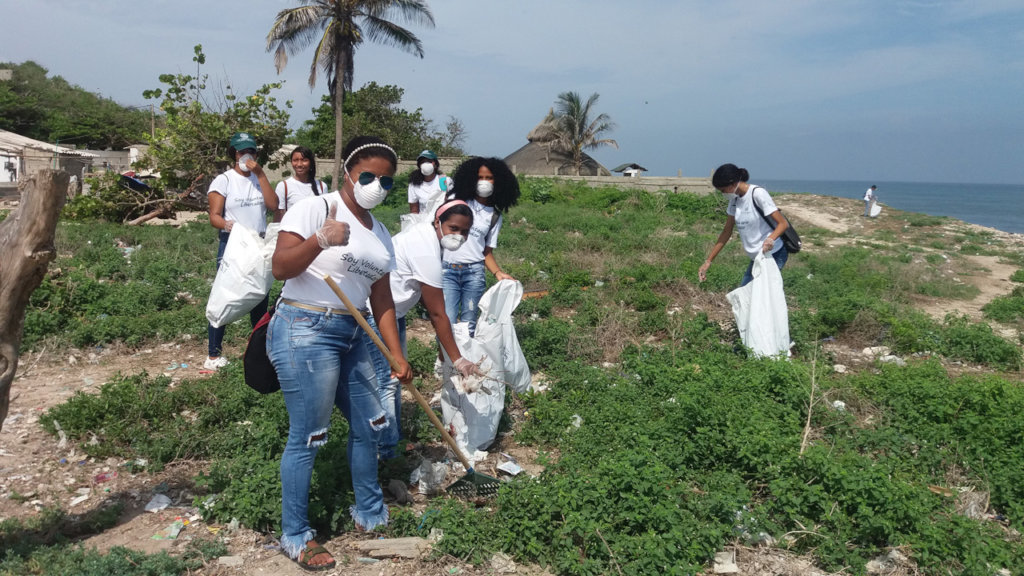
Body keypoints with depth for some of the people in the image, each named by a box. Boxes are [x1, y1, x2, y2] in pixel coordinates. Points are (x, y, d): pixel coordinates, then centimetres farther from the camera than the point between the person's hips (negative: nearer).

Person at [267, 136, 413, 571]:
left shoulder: (380, 234, 13)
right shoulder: (314, 209, -8)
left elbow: (382, 300, 13)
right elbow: (280, 268, -17)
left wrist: (397, 355, 8)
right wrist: (319, 241, -33)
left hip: (350, 336, 8)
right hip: (305, 332, -8)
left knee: (369, 425, 15)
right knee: (307, 438, -2)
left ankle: (370, 515, 35)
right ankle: (295, 537, 15)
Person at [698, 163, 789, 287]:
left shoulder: (758, 194, -17)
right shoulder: (735, 199, 5)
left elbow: (783, 223, -19)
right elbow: (727, 232, 11)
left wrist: (770, 239, -41)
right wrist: (708, 261, 7)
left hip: (773, 253, -8)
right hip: (756, 257, 8)